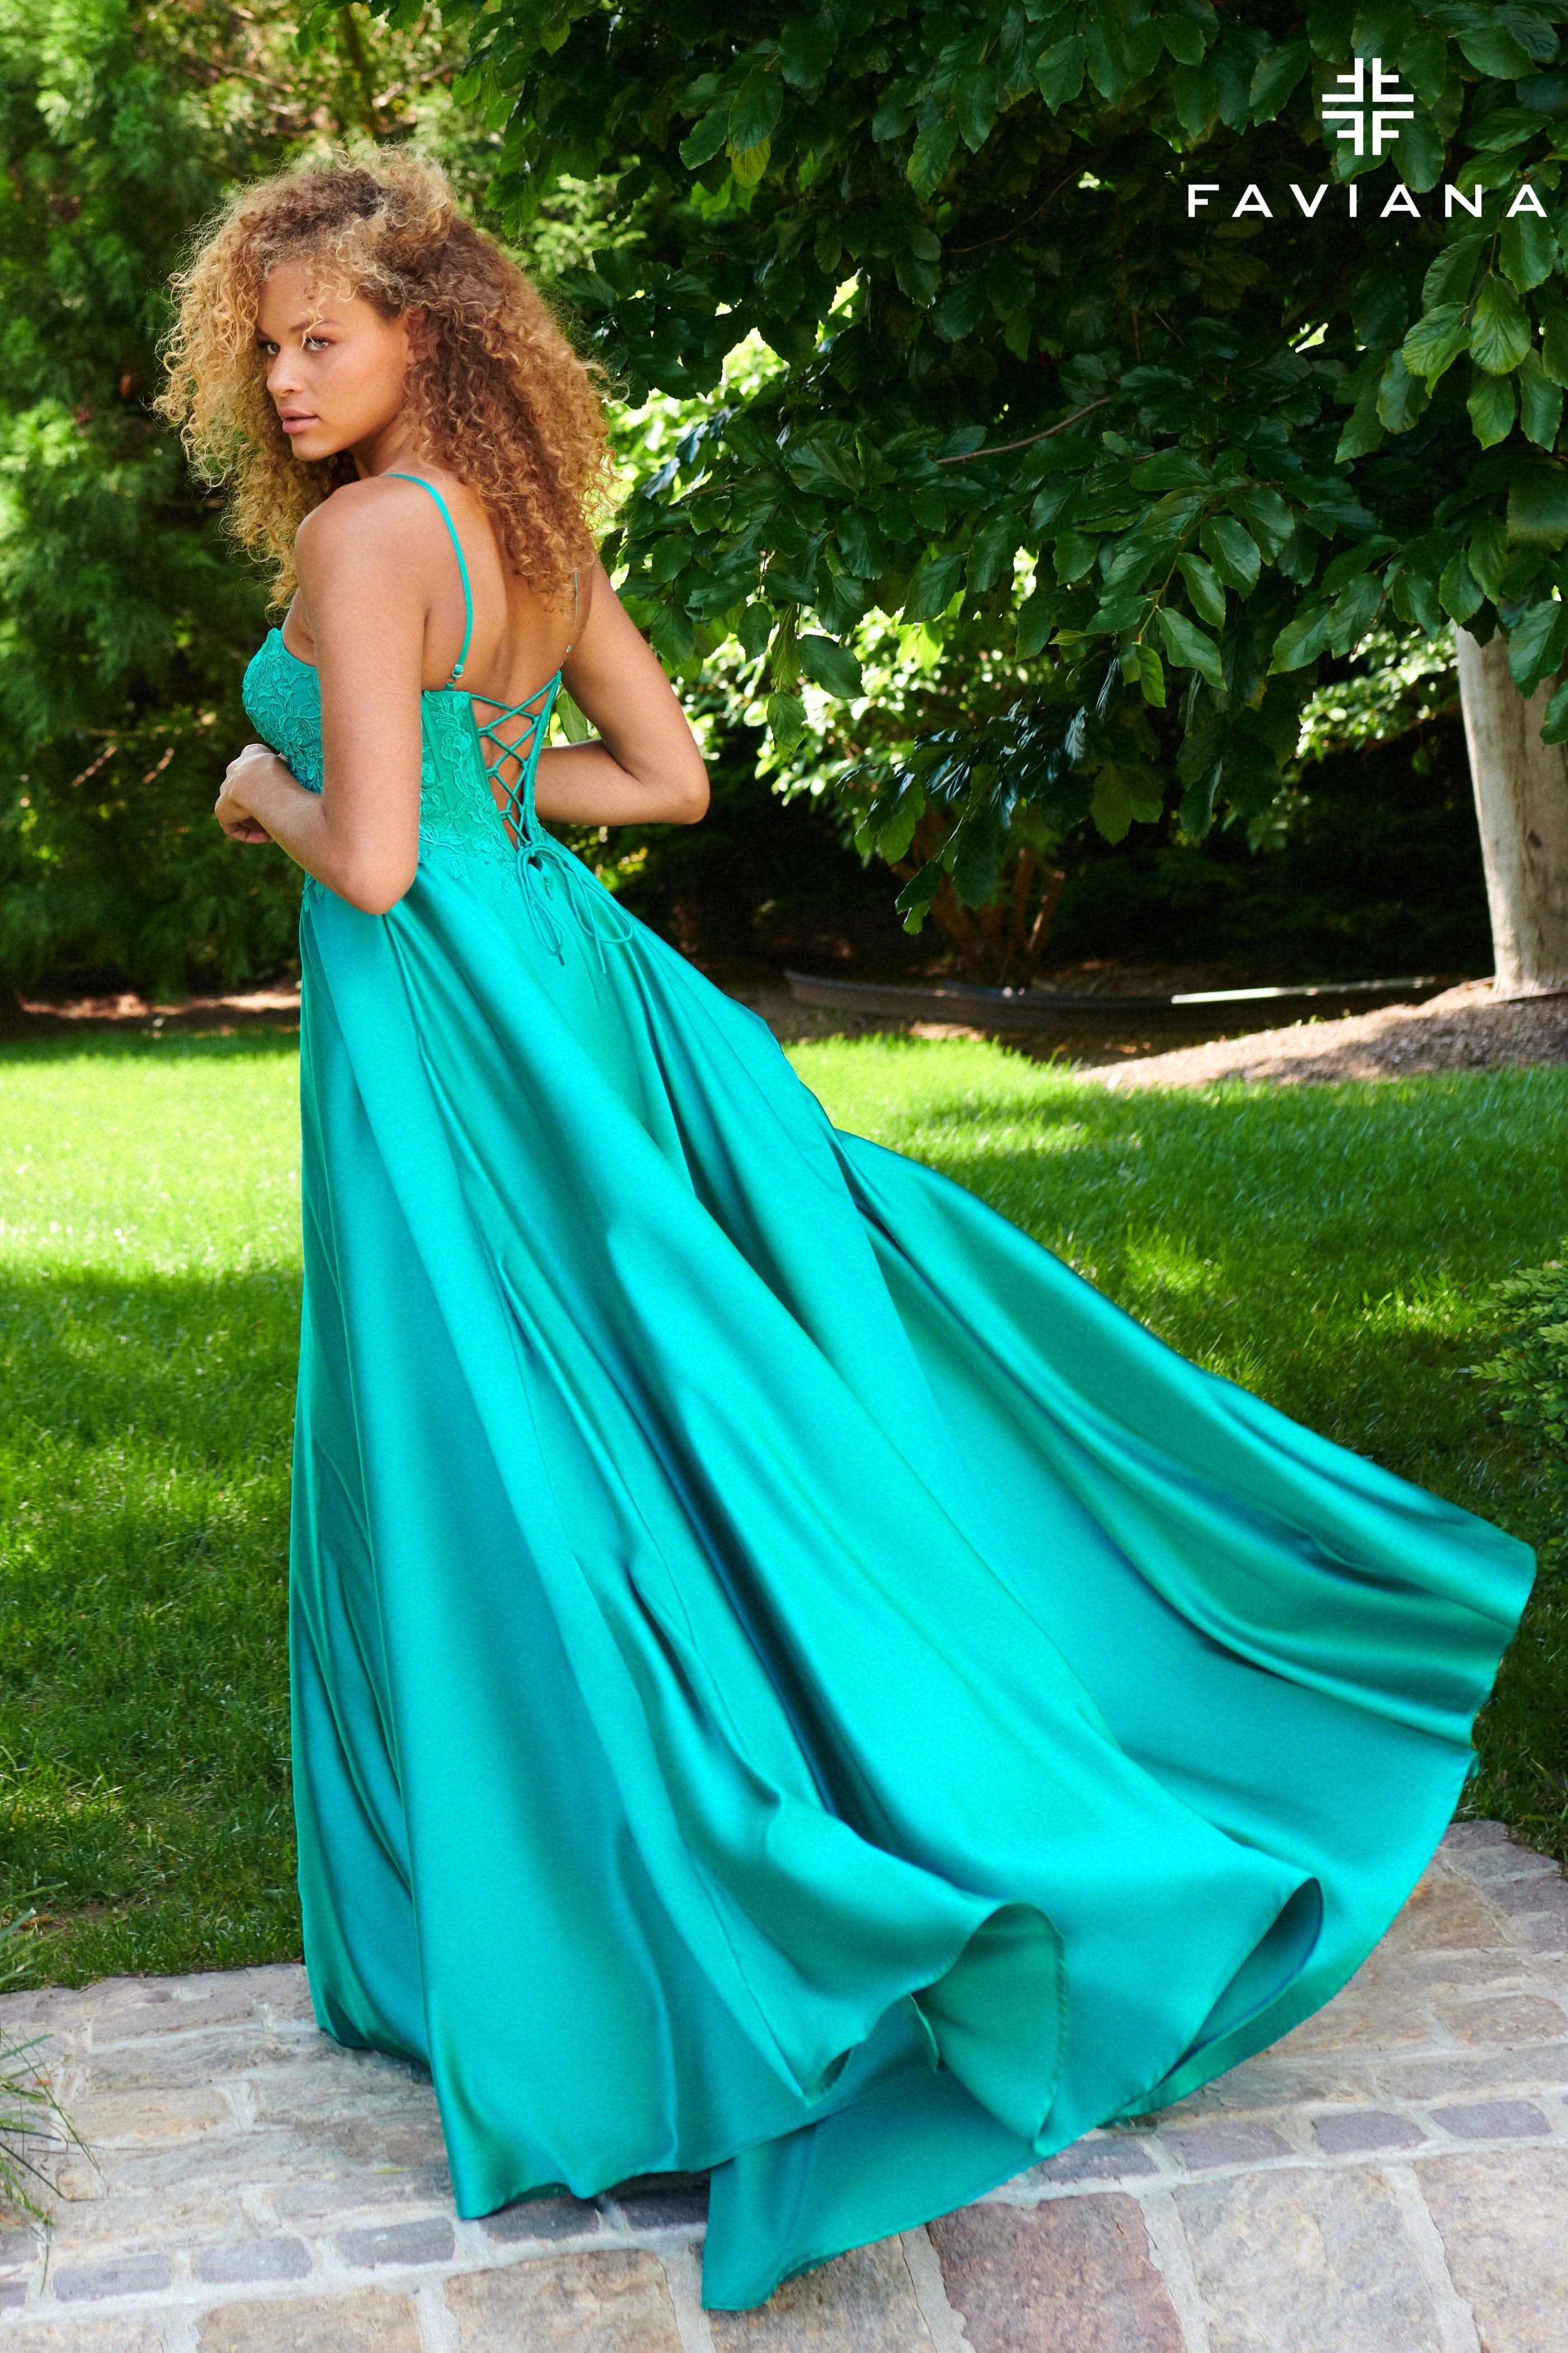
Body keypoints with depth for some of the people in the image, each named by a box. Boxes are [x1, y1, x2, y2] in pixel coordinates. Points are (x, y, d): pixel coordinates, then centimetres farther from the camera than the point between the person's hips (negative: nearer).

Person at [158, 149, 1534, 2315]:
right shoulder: (533, 519, 10)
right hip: (566, 985, 8)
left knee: (513, 1494, -1)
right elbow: (669, 775, 14)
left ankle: (571, 1978, 10)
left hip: (439, 1040, -8)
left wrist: (274, 796, -2)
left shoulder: (363, 535, -16)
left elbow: (375, 858, -22)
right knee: (697, 1421, 15)